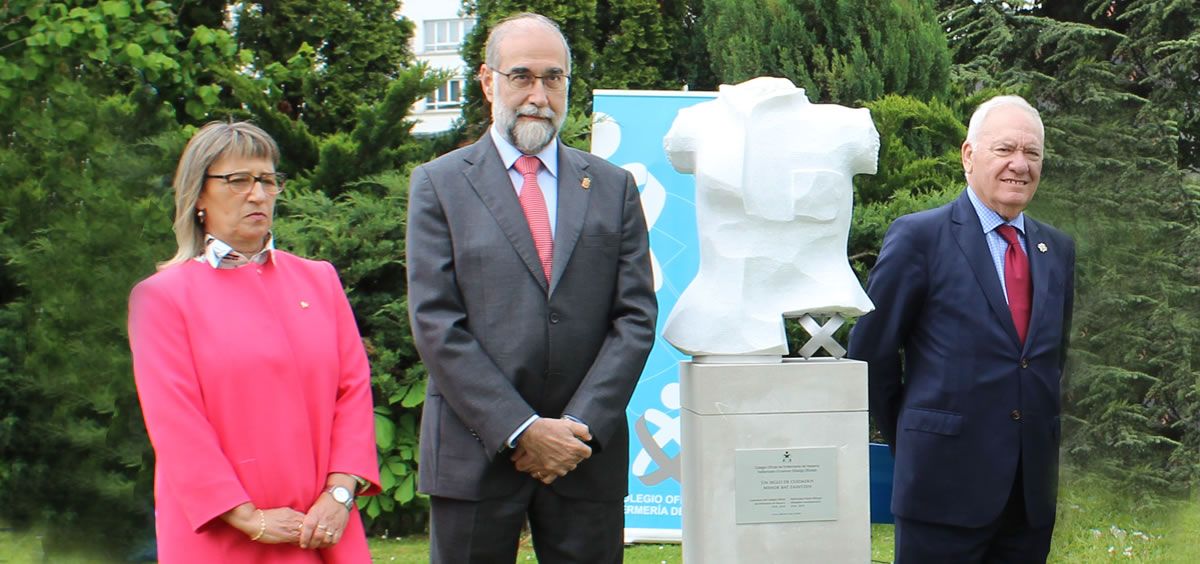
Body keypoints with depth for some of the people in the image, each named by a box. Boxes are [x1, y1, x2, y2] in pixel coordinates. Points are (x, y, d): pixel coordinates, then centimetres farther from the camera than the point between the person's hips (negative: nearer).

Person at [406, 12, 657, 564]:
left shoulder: (613, 187, 11)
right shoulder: (440, 184, 4)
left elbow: (636, 318, 5)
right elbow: (435, 324, -5)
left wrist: (581, 428, -8)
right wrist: (521, 431, -12)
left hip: (588, 455, 2)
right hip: (475, 452, -1)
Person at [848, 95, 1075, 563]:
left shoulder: (1058, 250, 13)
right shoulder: (919, 237, -4)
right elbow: (870, 351, -1)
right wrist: (911, 443, 5)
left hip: (1032, 491, 5)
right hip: (945, 486, -5)